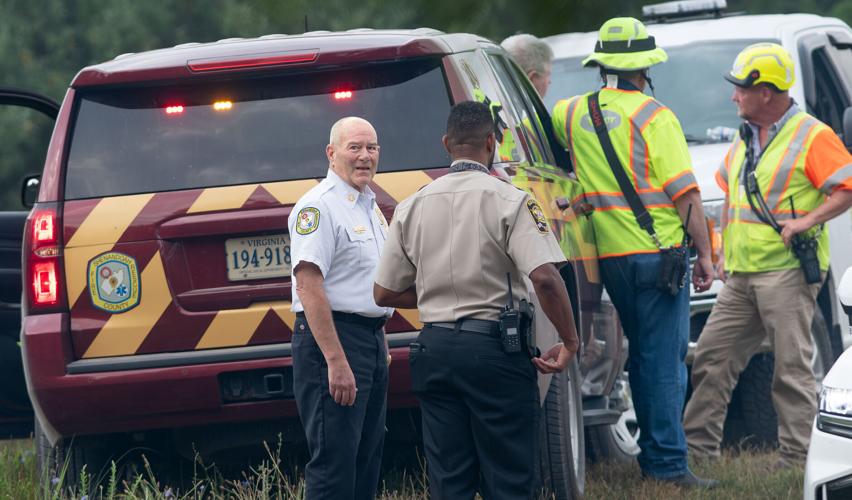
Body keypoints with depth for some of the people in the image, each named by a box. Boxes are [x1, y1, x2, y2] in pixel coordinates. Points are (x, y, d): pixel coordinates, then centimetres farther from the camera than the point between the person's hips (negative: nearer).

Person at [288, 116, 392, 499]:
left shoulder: (369, 205, 17)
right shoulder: (320, 206, -13)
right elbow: (308, 287, -22)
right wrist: (336, 362, -27)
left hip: (371, 338, 10)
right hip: (333, 338, -10)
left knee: (367, 462, 13)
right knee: (335, 464, -12)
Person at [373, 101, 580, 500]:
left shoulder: (411, 207, 6)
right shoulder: (508, 201, -8)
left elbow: (384, 293, 9)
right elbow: (544, 277, -19)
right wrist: (570, 341, -9)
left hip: (435, 348, 4)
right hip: (496, 347, -4)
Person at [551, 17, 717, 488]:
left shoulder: (575, 113, 7)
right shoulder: (653, 117, -10)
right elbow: (685, 192, -11)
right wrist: (704, 252, -6)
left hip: (608, 255, 6)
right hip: (657, 251, -6)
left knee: (643, 353, 17)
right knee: (665, 357, -6)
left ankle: (652, 452, 21)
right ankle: (668, 462, -9)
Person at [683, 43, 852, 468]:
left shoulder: (812, 137, -8)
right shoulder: (744, 138, 18)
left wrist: (807, 221, -23)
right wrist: (724, 253, 22)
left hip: (787, 270, -8)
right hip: (742, 274, 8)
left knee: (792, 367, -7)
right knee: (712, 358, 6)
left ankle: (796, 458, -5)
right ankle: (697, 446, 11)